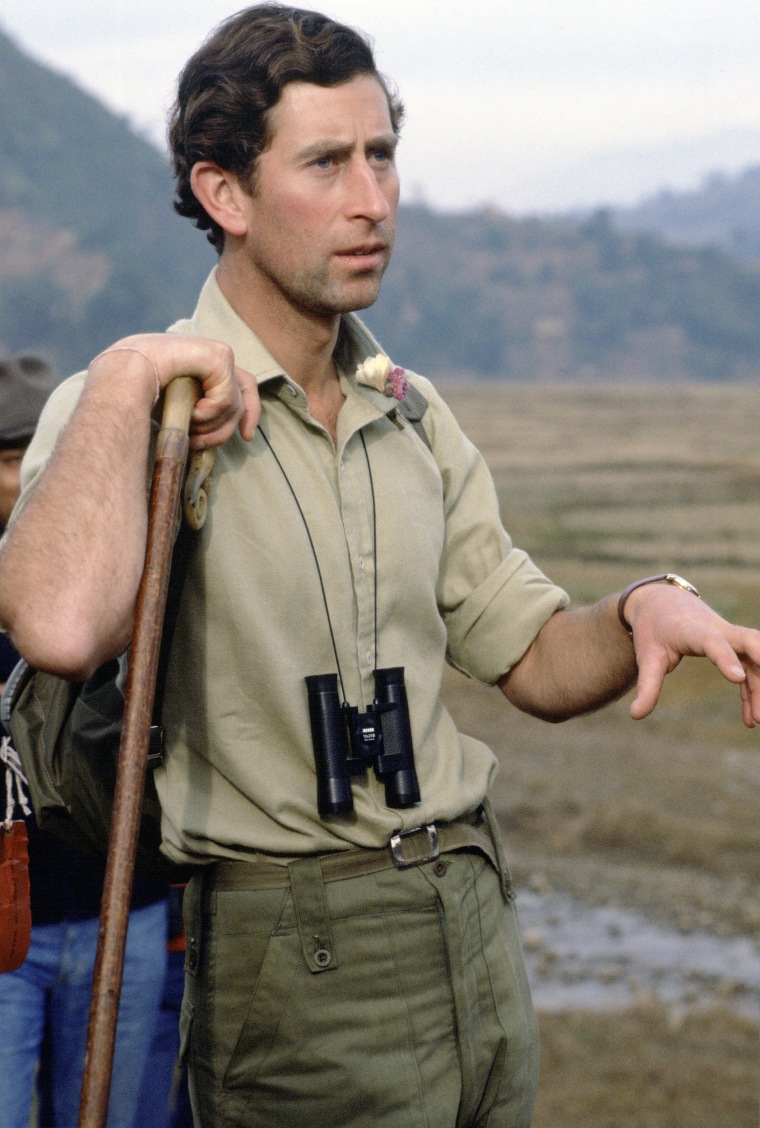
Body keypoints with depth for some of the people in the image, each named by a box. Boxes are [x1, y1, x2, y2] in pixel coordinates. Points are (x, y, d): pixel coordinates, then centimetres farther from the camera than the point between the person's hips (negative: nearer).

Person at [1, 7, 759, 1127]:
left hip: (480, 935, 7)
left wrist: (645, 607, -7)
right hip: (299, 964, -6)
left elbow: (536, 663, 13)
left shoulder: (413, 414, 10)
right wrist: (123, 381, -26)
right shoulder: (142, 409, -12)